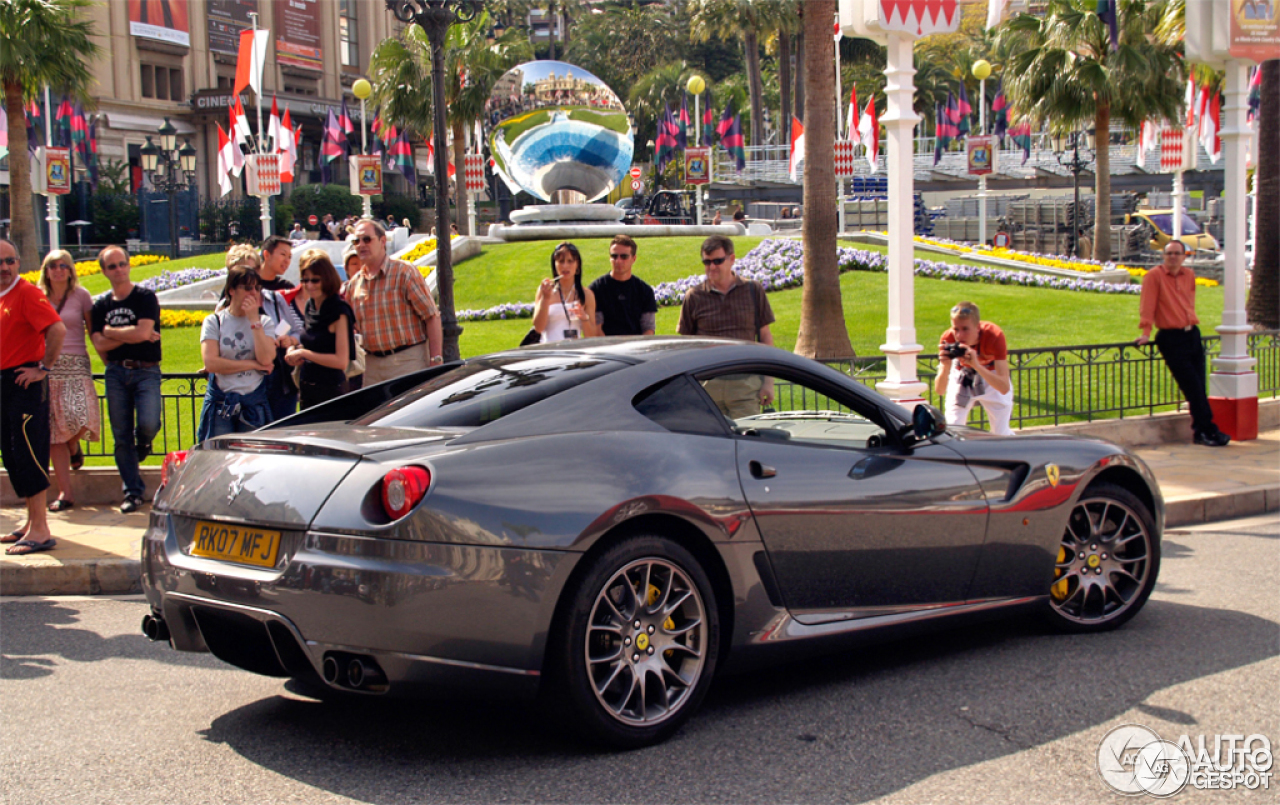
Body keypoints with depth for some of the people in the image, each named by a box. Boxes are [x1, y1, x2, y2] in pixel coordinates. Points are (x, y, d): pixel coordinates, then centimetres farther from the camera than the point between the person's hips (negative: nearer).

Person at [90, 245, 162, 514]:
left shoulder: (146, 297, -1)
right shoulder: (100, 305, 11)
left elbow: (143, 332, -15)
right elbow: (100, 345, 3)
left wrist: (110, 331, -3)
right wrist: (130, 335, -6)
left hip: (146, 371, -3)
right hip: (115, 372, 4)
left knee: (148, 424, -21)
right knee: (121, 435, 2)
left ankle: (142, 444, 17)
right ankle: (133, 491, 10)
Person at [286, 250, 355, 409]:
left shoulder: (339, 313, -14)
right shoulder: (309, 307, 8)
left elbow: (341, 361, -18)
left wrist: (303, 353, -17)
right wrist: (295, 349, 2)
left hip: (330, 390, -8)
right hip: (307, 388, 8)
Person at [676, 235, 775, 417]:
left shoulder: (753, 291, 6)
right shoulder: (694, 296, 4)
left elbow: (765, 336, 9)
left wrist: (768, 381, 4)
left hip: (746, 383, 0)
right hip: (707, 384, 0)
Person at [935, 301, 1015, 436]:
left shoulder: (994, 336, -35)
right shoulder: (948, 338, -30)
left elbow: (1005, 387, -43)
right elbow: (939, 391, -30)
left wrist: (977, 365, -56)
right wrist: (945, 367, -49)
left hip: (993, 377, -1)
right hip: (961, 379, 1)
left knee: (1002, 435, -2)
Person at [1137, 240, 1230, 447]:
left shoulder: (1189, 275, 12)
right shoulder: (1154, 276, -7)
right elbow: (1147, 305, -10)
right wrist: (1146, 333, -15)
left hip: (1192, 334, 6)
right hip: (1171, 338, -6)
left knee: (1199, 388, 5)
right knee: (1193, 387, -7)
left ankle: (1200, 432, 12)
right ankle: (1208, 430, 0)